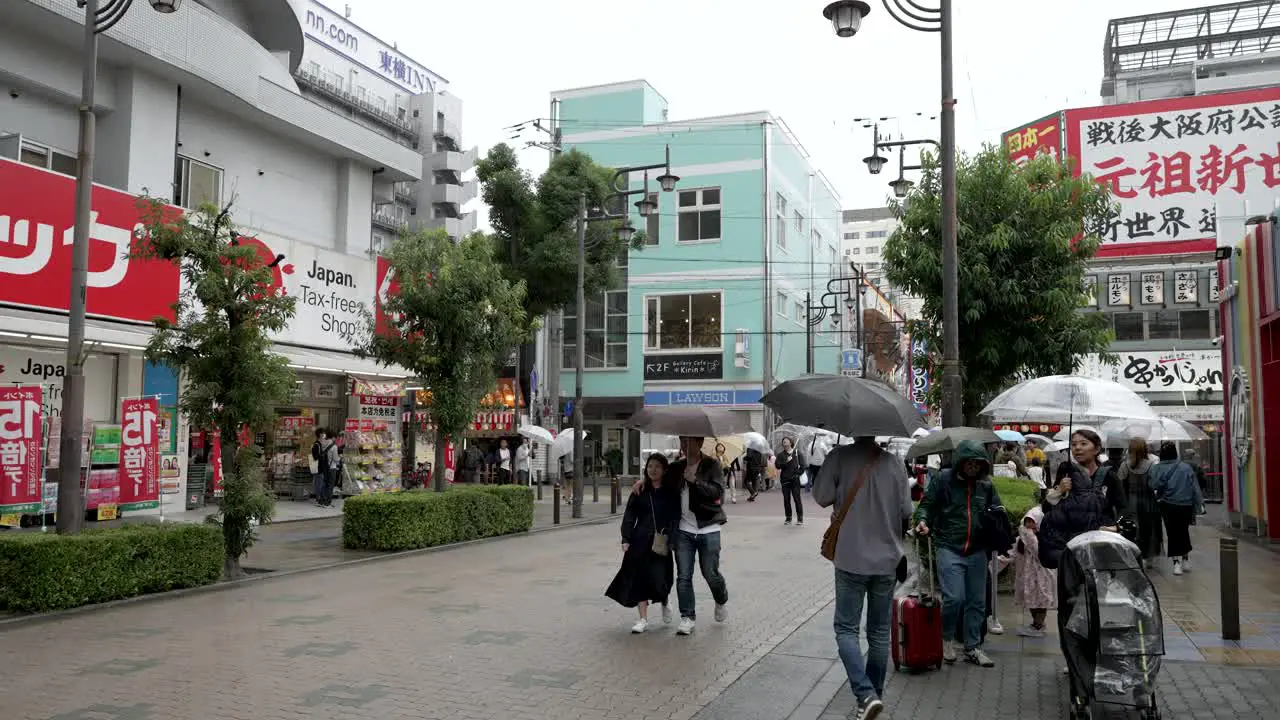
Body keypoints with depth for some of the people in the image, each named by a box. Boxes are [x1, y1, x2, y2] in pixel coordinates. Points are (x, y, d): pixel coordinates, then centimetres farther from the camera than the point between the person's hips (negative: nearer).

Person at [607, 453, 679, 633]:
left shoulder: (671, 493, 3)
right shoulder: (639, 492, 8)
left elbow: (675, 517, -1)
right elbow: (629, 516, 7)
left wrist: (667, 537, -15)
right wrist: (626, 539, -1)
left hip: (661, 542, -2)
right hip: (640, 541, 2)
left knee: (660, 577, -7)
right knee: (639, 577, 1)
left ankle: (665, 604, 27)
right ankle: (643, 619, 10)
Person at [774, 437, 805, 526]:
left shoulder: (797, 453, 5)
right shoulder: (781, 454, 7)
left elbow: (802, 466, 8)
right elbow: (777, 465, -6)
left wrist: (798, 473, -5)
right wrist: (786, 462, -17)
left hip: (795, 479, -2)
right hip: (785, 480, 2)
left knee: (797, 499, -4)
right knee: (786, 499, 4)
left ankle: (800, 518, 2)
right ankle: (788, 518, 13)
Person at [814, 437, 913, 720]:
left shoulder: (840, 457, -10)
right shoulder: (894, 463, -2)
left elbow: (821, 496, -11)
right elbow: (906, 511, 0)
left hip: (851, 560, -3)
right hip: (887, 560, 3)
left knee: (846, 629, 5)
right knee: (880, 632, 14)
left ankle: (866, 694, -10)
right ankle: (875, 694, 23)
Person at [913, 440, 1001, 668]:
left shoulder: (986, 484, 8)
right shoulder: (944, 480, -4)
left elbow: (997, 509, 20)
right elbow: (926, 505, 0)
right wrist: (922, 520, -20)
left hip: (977, 552, 5)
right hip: (949, 548, -4)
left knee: (977, 601, 9)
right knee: (954, 598, -13)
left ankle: (973, 648, 23)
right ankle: (946, 640, 12)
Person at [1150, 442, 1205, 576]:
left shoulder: (1158, 468, -8)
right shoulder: (1187, 468, 1)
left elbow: (1155, 486, -18)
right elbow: (1195, 487, 0)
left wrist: (1159, 495, 2)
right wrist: (1199, 504, 3)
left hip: (1168, 506, -3)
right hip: (1186, 506, 3)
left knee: (1172, 533, 6)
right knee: (1184, 532, 20)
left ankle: (1176, 562, 0)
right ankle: (1186, 559, 27)